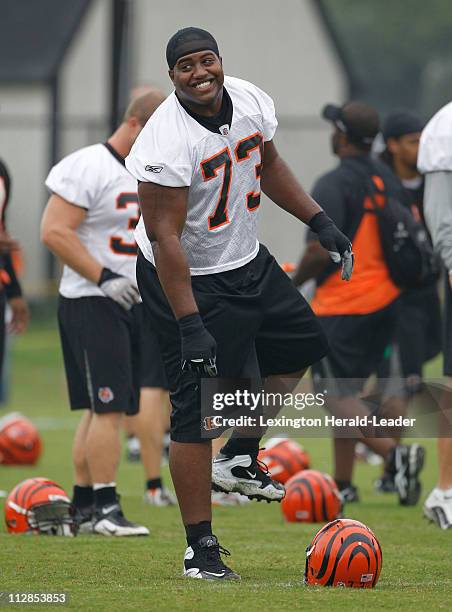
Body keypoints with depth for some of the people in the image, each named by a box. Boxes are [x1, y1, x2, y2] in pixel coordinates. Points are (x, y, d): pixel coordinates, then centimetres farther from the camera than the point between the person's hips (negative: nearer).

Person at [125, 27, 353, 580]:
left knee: (301, 346, 20)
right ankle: (199, 550, -2)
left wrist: (321, 223, 12)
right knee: (197, 409, -9)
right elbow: (165, 236, -28)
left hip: (246, 261, 8)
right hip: (187, 280, -8)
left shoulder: (252, 101, -5)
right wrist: (190, 326, -30)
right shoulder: (166, 141, -28)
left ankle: (238, 460, 32)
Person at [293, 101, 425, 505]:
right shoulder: (389, 181, 9)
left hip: (341, 304, -8)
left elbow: (321, 251, -22)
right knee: (350, 391, 17)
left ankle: (394, 453, -25)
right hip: (384, 302, 8)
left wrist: (294, 281, -6)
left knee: (339, 396, -5)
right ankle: (343, 483, 18)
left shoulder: (333, 186, -15)